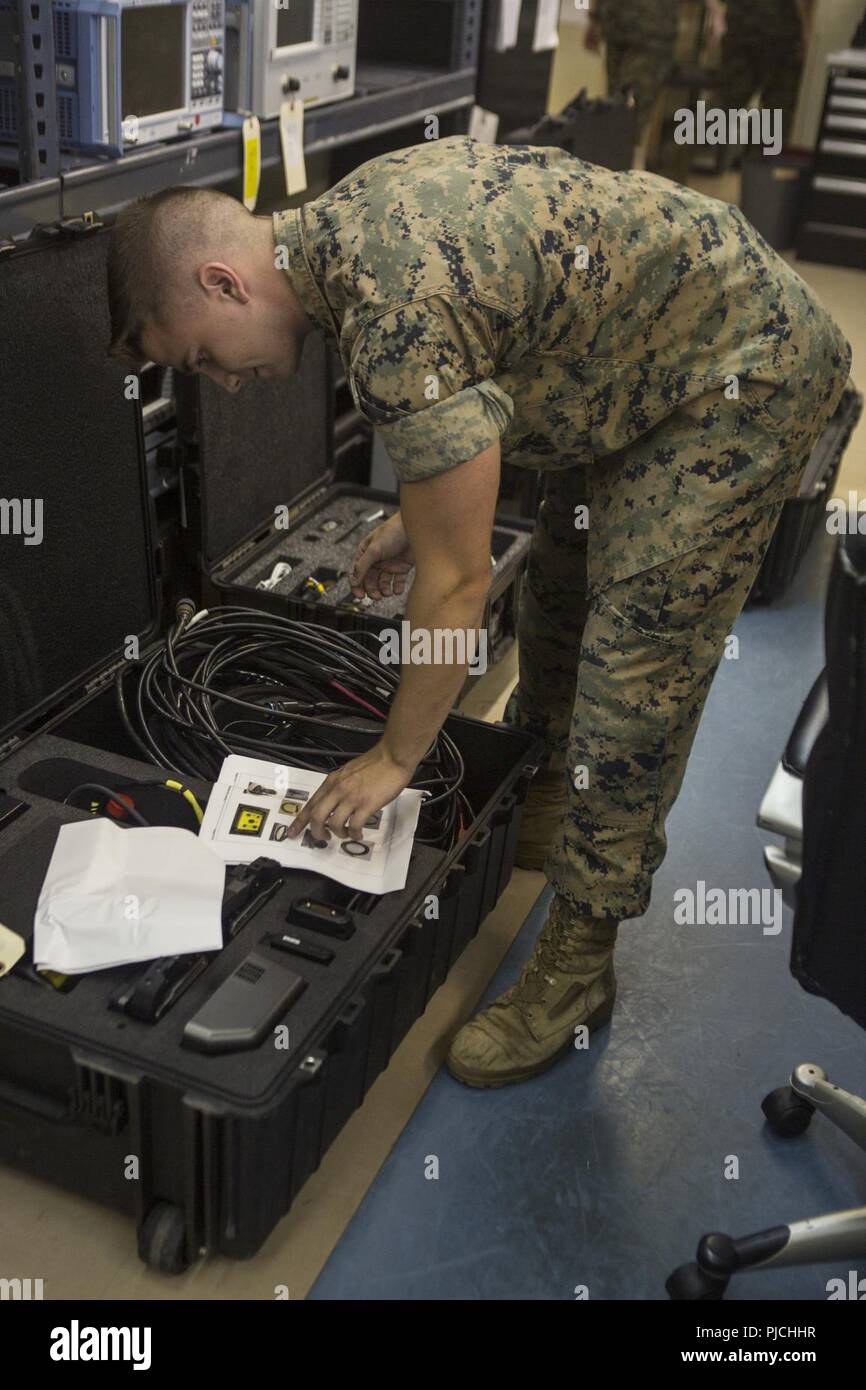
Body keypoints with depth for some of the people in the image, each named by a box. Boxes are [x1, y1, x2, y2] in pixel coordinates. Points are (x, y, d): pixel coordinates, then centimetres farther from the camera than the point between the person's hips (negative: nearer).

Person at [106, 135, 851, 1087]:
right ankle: (539, 809, 42)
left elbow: (456, 583, -25)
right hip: (644, 369, 10)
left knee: (634, 674, -10)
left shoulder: (399, 323, -32)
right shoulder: (348, 217, -2)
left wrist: (392, 760, -13)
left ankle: (577, 968, 4)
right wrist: (427, 508, 8)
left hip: (747, 374, -10)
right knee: (559, 588, 20)